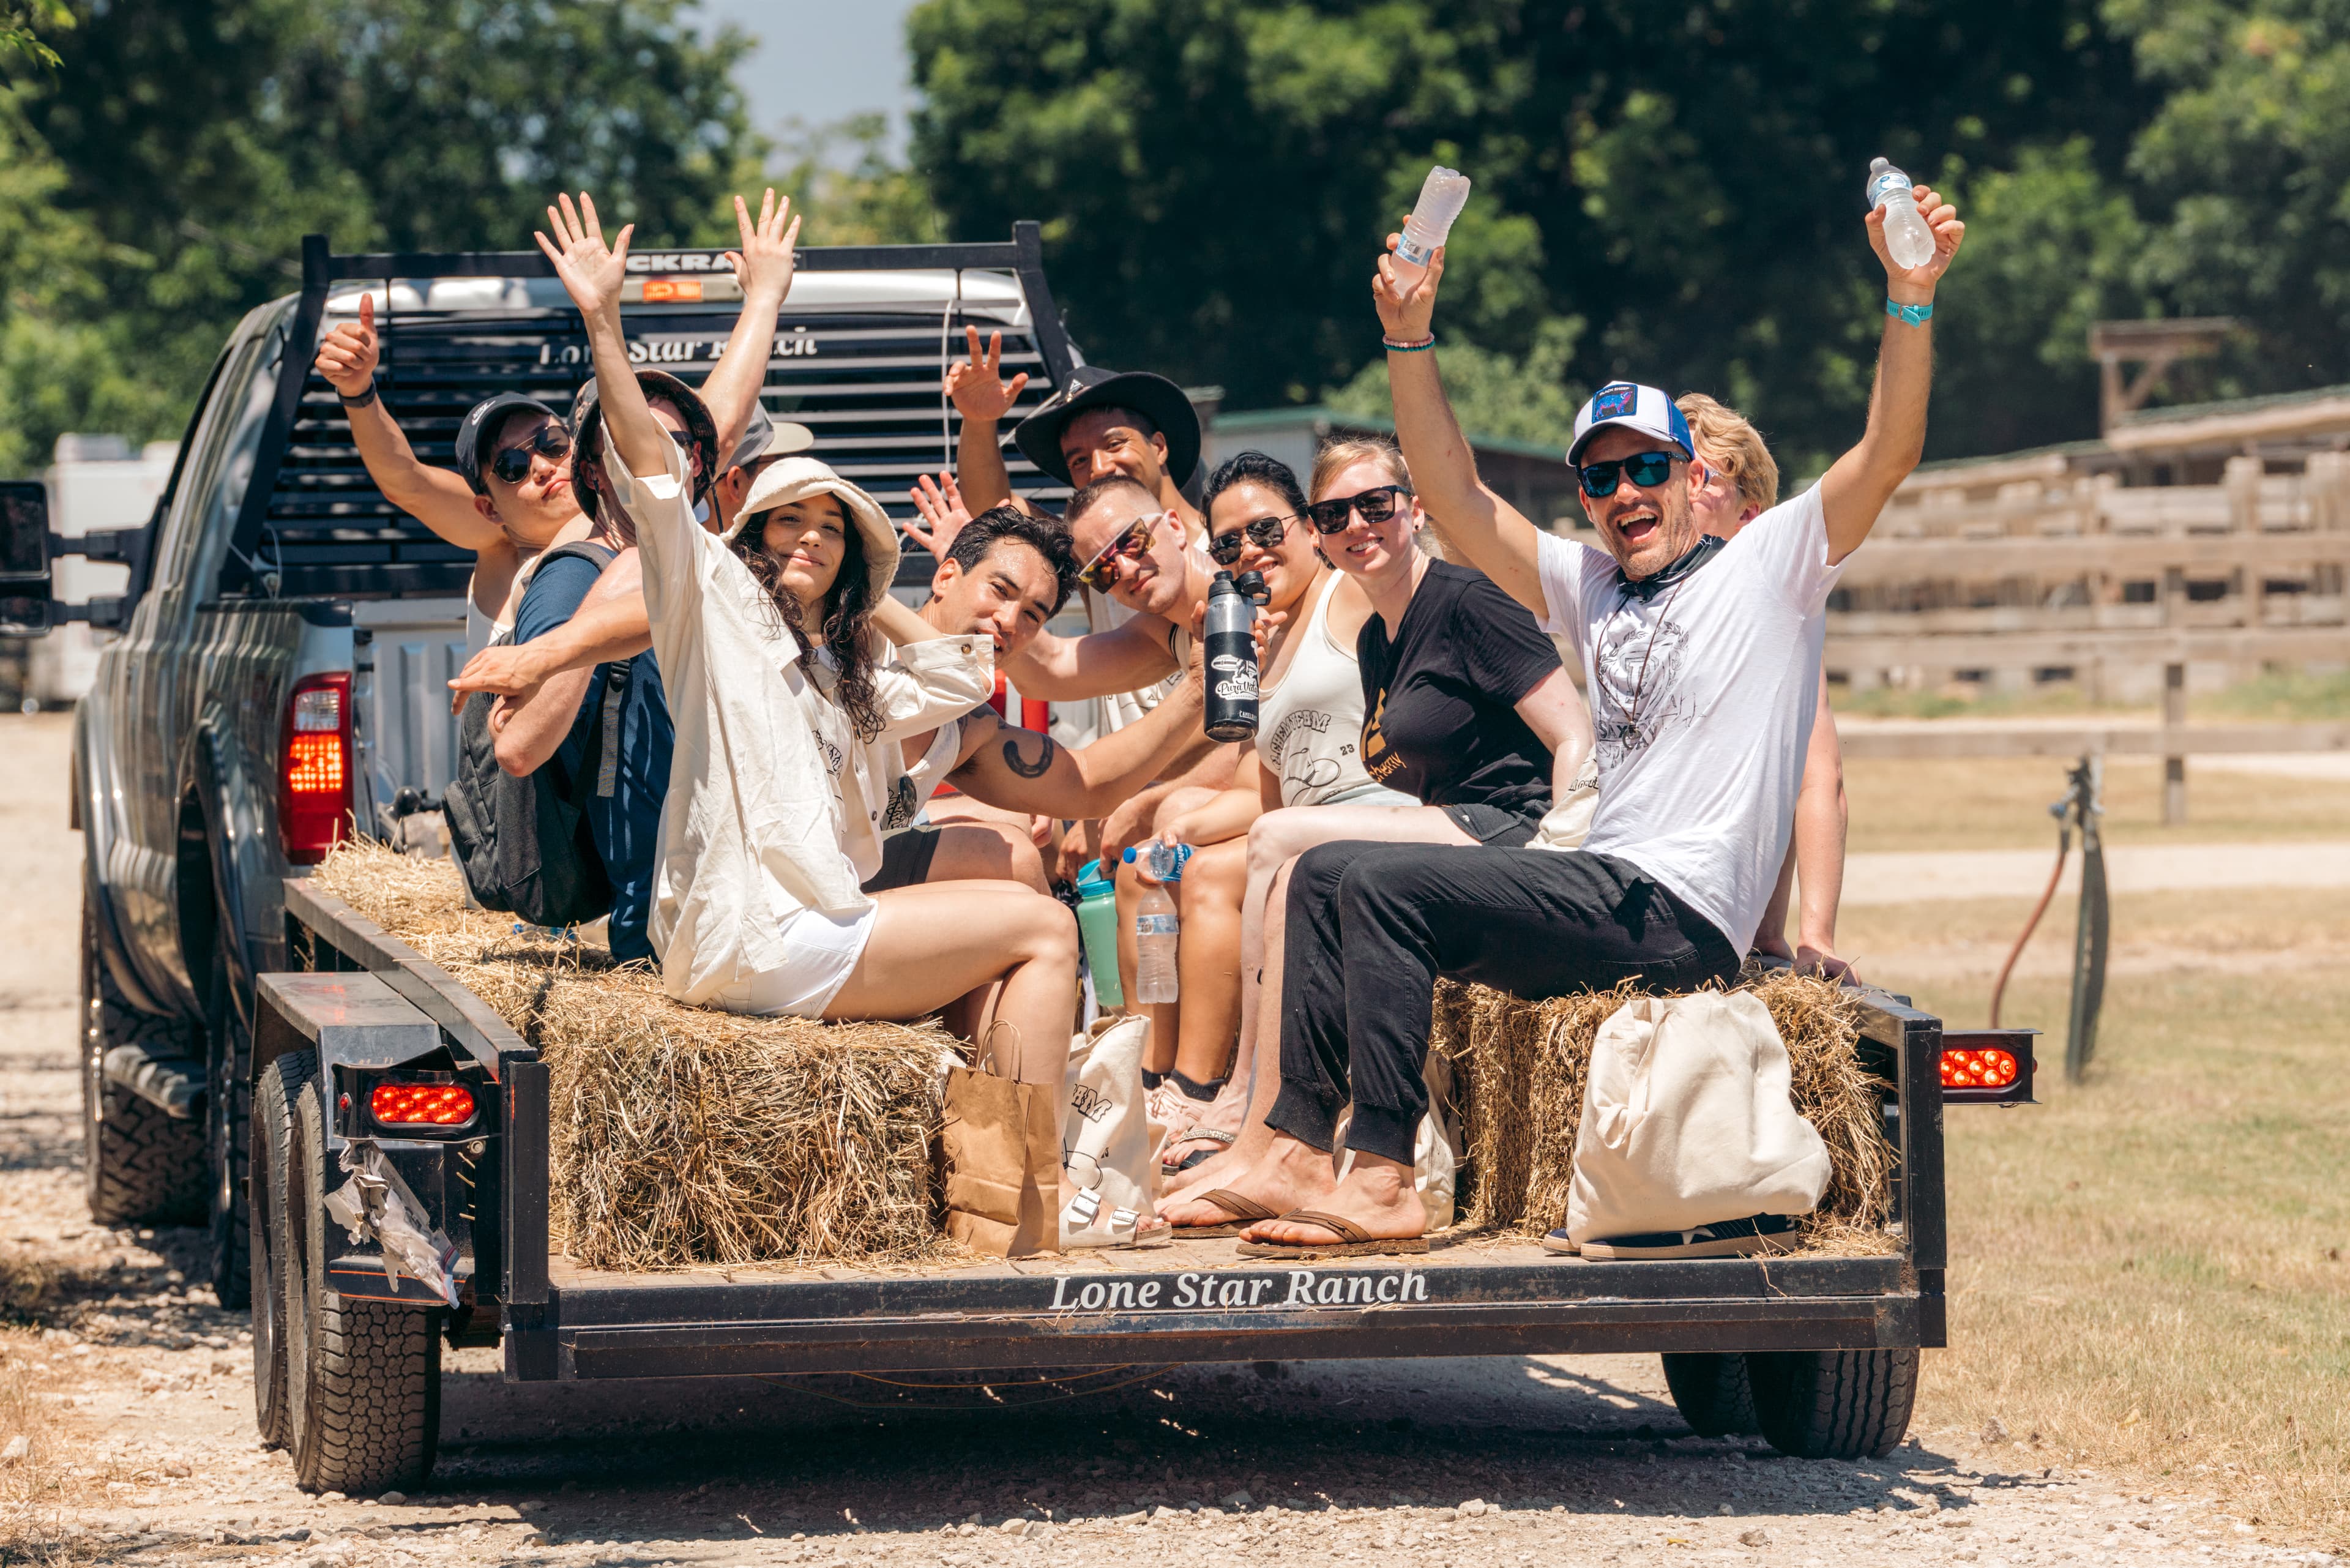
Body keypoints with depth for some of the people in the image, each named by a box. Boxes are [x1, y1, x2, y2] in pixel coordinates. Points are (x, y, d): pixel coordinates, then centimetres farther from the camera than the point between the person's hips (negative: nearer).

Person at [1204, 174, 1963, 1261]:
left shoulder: (1767, 566, 3)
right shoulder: (1589, 590, 22)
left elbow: (1889, 453, -10)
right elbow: (1453, 492, 17)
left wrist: (1911, 297, -22)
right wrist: (1409, 338, 6)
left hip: (1679, 915, -8)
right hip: (1601, 894, 8)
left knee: (1385, 887, -21)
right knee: (1327, 874, 5)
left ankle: (1383, 1184, -23)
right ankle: (1297, 1151, -4)